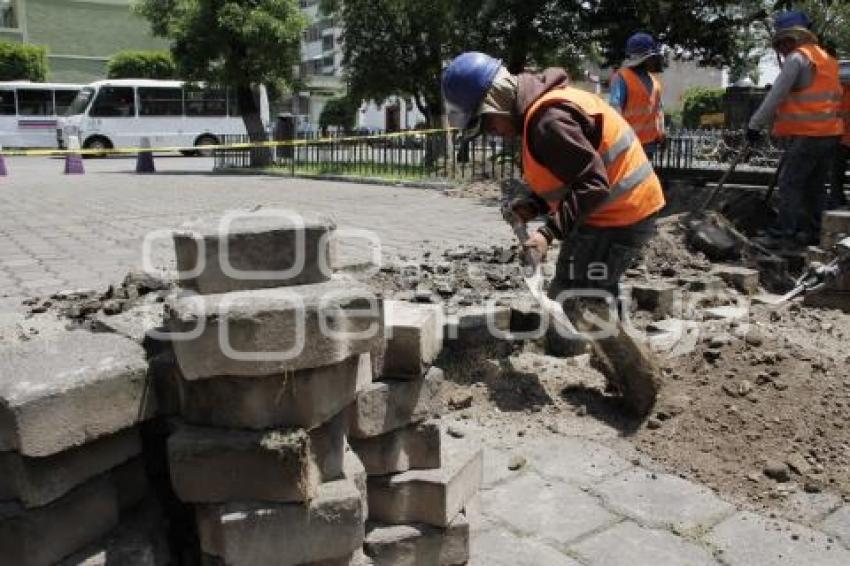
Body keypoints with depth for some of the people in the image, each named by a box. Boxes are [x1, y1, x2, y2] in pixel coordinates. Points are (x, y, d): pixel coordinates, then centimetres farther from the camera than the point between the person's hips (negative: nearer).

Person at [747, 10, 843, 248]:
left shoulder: (798, 58, -9)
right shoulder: (827, 59, 19)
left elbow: (776, 96, -14)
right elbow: (834, 97, 23)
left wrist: (755, 124, -9)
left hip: (806, 135, -9)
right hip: (830, 132, 9)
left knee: (789, 184, -7)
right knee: (815, 185, 13)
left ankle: (782, 235, -8)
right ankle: (810, 232, 19)